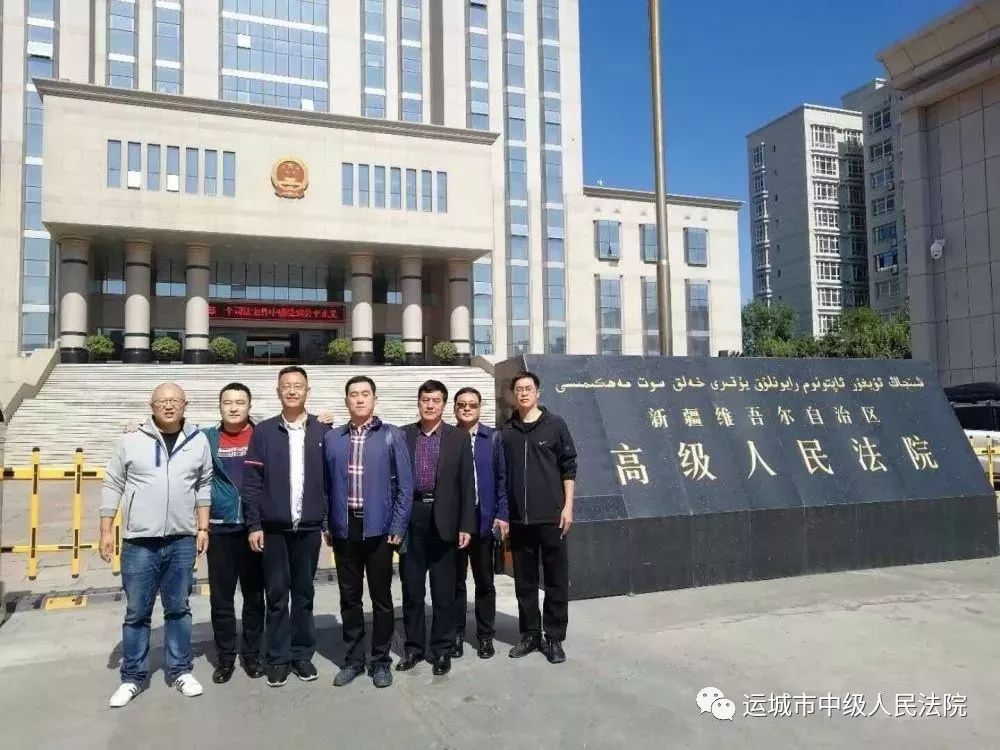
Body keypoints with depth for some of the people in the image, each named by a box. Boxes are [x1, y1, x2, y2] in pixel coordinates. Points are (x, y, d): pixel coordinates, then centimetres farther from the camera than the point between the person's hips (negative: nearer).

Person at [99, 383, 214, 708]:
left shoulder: (198, 441, 2)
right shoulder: (132, 441, -2)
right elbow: (113, 486, 3)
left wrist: (203, 528, 4)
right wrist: (106, 531, 0)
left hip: (182, 541, 1)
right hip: (139, 542, -1)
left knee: (178, 609, 11)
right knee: (137, 612, 7)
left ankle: (180, 670, 23)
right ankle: (132, 677, 21)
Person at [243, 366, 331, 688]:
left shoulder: (323, 432, 2)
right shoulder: (263, 432, 0)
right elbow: (251, 482, -3)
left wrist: (331, 521, 1)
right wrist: (254, 525, -6)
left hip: (309, 527, 1)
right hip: (273, 528, -1)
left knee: (304, 593, 11)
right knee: (276, 595, 7)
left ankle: (302, 654, 23)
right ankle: (278, 657, 19)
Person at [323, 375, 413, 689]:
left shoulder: (391, 436, -3)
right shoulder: (332, 438, 6)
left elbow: (405, 485, -4)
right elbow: (326, 485, 8)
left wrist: (398, 526, -8)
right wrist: (325, 525, 3)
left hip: (378, 528, -2)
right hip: (344, 529, 3)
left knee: (381, 597, 7)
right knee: (349, 597, 11)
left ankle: (381, 660, 21)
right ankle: (353, 658, 25)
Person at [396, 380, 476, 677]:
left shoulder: (459, 438, 2)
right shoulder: (403, 435, 5)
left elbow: (466, 483, 0)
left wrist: (466, 525, -4)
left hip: (443, 520, -1)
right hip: (411, 518, 1)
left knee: (443, 590, 6)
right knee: (411, 588, 9)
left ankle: (442, 649, 19)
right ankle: (413, 647, 22)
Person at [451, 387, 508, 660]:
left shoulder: (493, 438, 3)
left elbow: (502, 478, 1)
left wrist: (502, 515, -4)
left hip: (484, 519, 0)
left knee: (484, 581, 10)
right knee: (455, 580, 10)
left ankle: (485, 635, 22)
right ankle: (456, 634, 22)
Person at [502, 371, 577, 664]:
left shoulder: (555, 425, 1)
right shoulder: (506, 432, 7)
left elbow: (568, 467, 0)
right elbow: (500, 475, 10)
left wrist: (567, 506, -6)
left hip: (551, 516, -2)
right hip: (519, 519, 2)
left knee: (556, 580, 4)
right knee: (524, 581, 11)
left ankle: (554, 638, 15)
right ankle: (530, 634, 24)